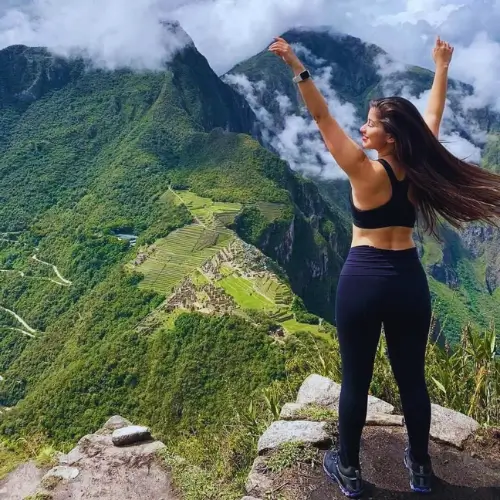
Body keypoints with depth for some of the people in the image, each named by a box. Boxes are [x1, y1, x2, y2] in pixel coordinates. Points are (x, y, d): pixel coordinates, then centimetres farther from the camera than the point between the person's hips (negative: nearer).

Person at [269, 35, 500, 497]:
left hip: (363, 281, -4)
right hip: (409, 280, 5)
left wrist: (296, 67, -16)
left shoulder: (367, 173, -15)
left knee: (356, 380, 11)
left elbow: (322, 118, -16)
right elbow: (433, 114, 15)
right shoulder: (420, 168, -2)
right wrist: (442, 67, 27)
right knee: (412, 378, 17)